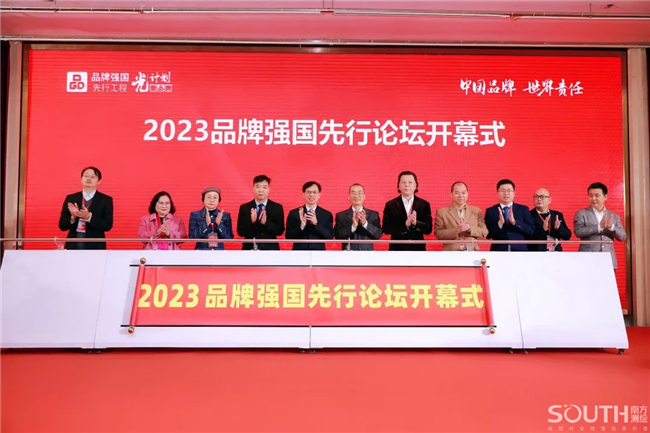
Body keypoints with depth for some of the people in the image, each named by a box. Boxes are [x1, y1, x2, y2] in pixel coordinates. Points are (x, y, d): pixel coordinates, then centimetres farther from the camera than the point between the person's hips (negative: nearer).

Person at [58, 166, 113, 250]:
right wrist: (73, 217, -13)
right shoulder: (70, 198, 9)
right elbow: (62, 225, 7)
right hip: (73, 246, 2)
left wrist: (89, 217, -18)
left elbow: (107, 225, -6)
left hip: (95, 247, -2)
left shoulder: (106, 200, 3)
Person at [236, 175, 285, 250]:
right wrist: (251, 222, -19)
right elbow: (240, 232, 0)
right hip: (250, 249, 0)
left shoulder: (277, 208, 4)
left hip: (270, 249, 0)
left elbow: (280, 231, -2)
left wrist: (266, 223, -19)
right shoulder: (244, 208, 5)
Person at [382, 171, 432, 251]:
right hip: (397, 249, -1)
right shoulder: (390, 205, 3)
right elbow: (386, 228, -5)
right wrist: (405, 224, -19)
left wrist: (416, 223, -20)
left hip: (418, 249, 1)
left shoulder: (424, 205, 6)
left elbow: (428, 229, 0)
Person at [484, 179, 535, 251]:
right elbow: (488, 234, 0)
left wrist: (514, 222, -14)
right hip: (498, 251, -1)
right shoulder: (490, 211, 6)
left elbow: (531, 231, 0)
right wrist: (499, 223, -17)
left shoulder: (523, 209, 8)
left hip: (520, 250, 1)